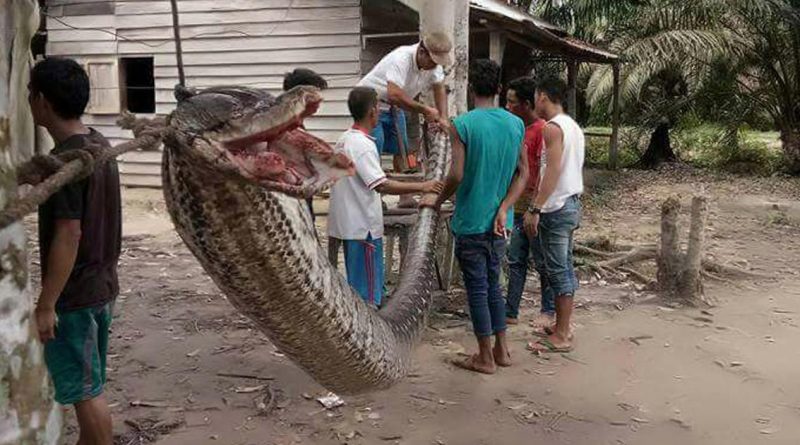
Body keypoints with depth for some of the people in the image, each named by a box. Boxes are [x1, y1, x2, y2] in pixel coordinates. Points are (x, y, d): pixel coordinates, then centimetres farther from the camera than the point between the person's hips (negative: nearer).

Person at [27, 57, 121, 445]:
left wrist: (46, 304, -20)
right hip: (101, 284, 9)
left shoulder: (65, 159, -21)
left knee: (85, 389, 3)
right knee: (88, 384, 20)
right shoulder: (99, 144, 6)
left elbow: (68, 235, -24)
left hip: (74, 294, -9)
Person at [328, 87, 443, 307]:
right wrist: (421, 187, -21)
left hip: (348, 224, 10)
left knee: (356, 283, 18)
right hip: (363, 226, -10)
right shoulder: (363, 145, -18)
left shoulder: (343, 140, 11)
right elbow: (381, 185, -25)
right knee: (368, 290, -2)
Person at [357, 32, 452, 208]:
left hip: (394, 107, 8)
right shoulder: (401, 59, -35)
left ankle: (405, 196, 14)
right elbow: (394, 95, -46)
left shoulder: (434, 63, -10)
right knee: (374, 148, -17)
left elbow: (439, 88, 0)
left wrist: (443, 118, -14)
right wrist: (425, 110, -39)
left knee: (401, 148, 6)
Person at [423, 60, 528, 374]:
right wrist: (503, 209, -3)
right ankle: (501, 350, 26)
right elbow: (523, 173, 1)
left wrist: (437, 202, -3)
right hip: (499, 223, 5)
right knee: (493, 283, 19)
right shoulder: (516, 124, 3)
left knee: (477, 288, 5)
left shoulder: (463, 124, -14)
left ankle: (485, 358, 15)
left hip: (470, 221, -5)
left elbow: (456, 175, -20)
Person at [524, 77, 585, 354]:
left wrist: (534, 209, -24)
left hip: (556, 208, -9)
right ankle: (562, 327, 23)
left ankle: (561, 337, 2)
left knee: (558, 271, -4)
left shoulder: (552, 127, -14)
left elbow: (553, 170, -23)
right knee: (563, 268, 14)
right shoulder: (573, 126, 15)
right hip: (572, 204, 10)